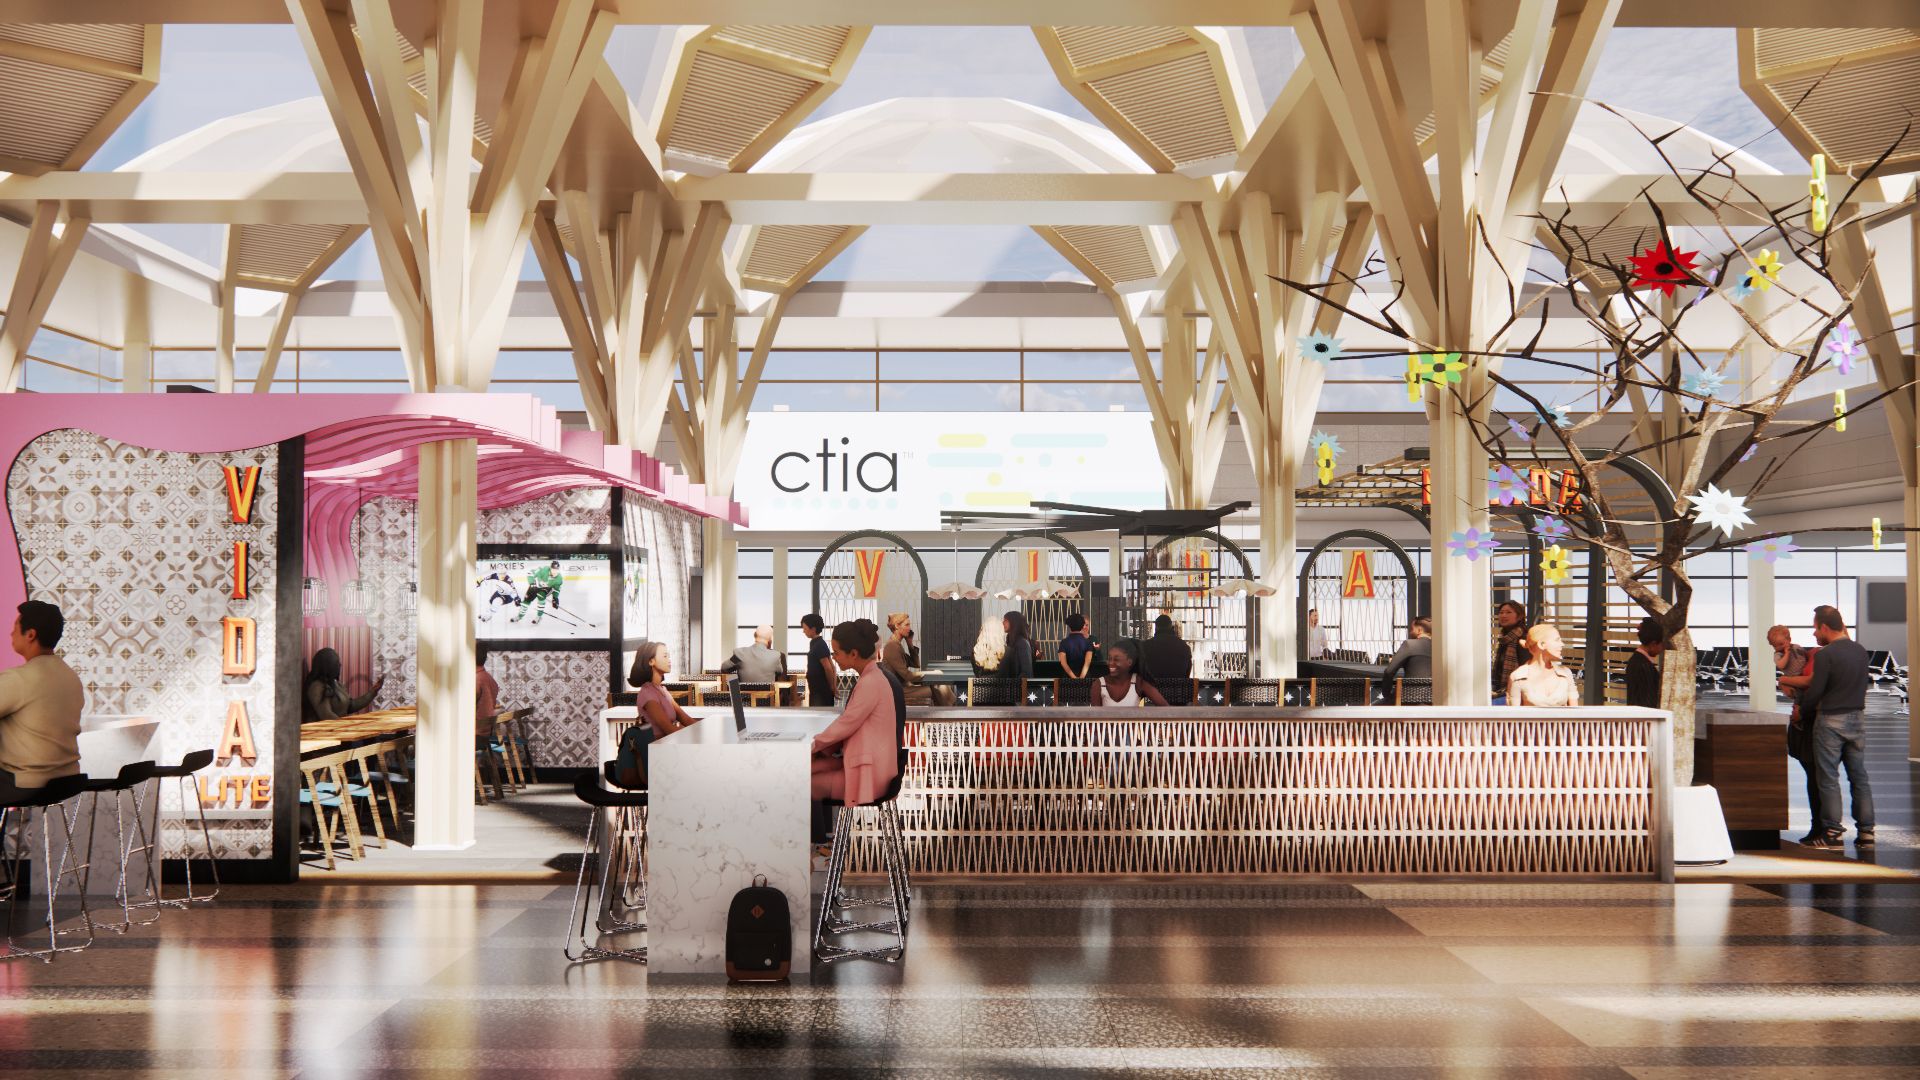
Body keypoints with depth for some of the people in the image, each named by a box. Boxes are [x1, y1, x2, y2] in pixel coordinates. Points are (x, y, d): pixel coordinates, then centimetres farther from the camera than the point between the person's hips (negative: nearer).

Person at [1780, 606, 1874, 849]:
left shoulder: (1825, 655, -17)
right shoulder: (1860, 651, 5)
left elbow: (1814, 691, -16)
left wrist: (1801, 706, 6)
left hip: (1830, 720, -6)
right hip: (1857, 717, 6)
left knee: (1829, 778, 1)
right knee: (1859, 776, 11)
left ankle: (1832, 831, 1)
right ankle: (1866, 830, 12)